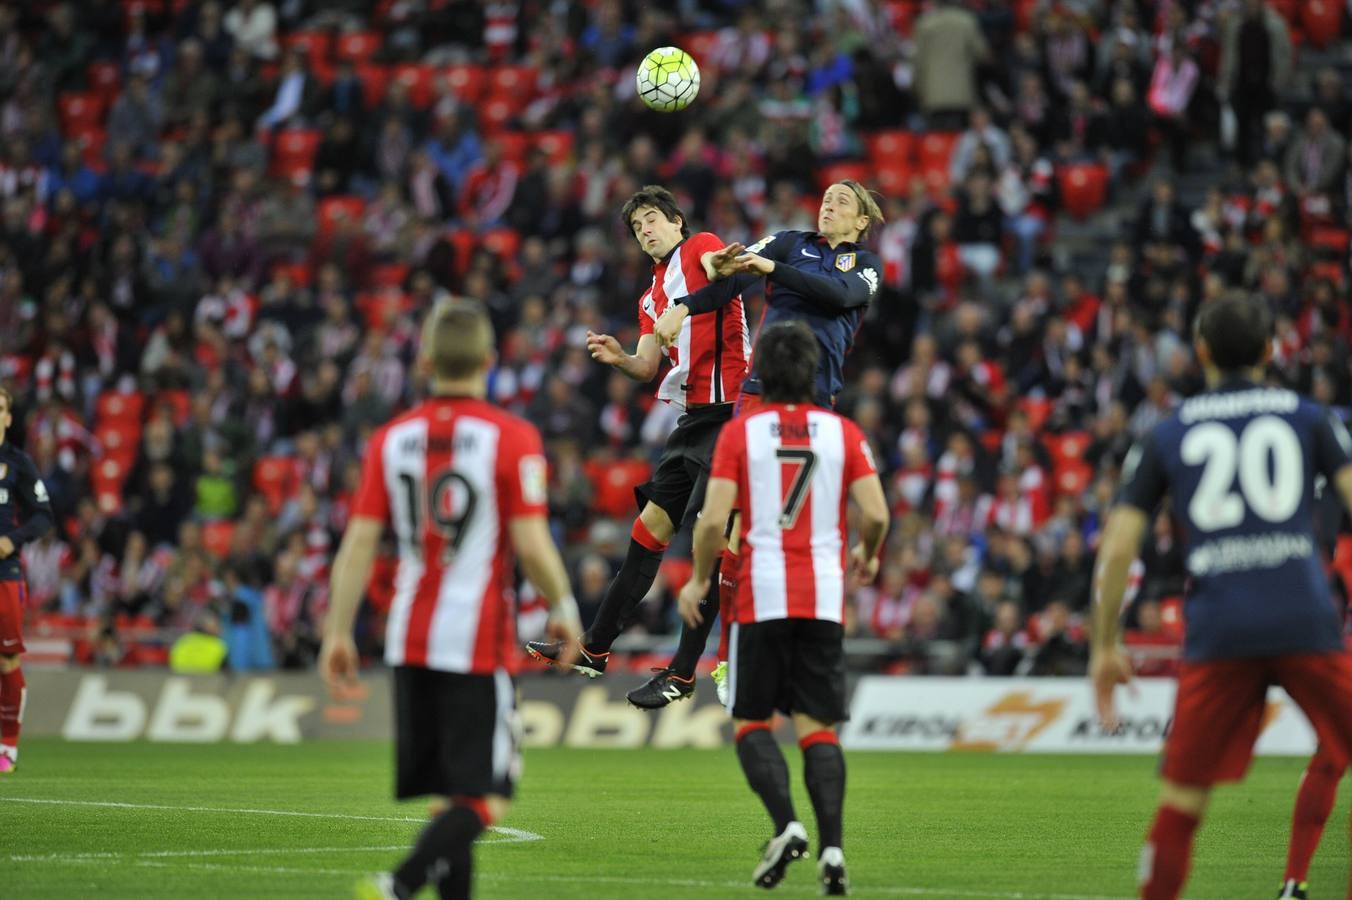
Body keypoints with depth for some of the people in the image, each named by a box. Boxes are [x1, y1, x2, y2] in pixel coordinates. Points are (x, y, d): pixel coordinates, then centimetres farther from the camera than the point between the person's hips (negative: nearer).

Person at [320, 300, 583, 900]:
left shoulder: (392, 439, 5)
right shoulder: (512, 439, -7)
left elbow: (359, 541, 1)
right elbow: (531, 544, -11)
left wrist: (337, 632, 6)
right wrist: (564, 609, 4)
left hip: (411, 640, 5)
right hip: (481, 641, -5)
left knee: (448, 792, 13)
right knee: (486, 800, -5)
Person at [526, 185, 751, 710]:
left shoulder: (701, 248, 0)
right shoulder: (653, 296, 23)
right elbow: (647, 367, 17)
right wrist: (616, 358, -5)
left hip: (726, 408, -9)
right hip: (694, 416, 9)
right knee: (650, 526, 11)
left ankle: (683, 673, -4)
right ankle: (595, 650, 17)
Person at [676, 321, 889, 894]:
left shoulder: (740, 433, -1)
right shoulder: (843, 432, 4)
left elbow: (714, 520, -8)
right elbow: (876, 514, -2)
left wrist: (698, 580, 7)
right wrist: (867, 556, 19)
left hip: (760, 595, -2)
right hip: (823, 598, 2)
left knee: (751, 723, 8)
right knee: (818, 728, 4)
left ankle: (786, 825, -13)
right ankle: (831, 847, -9)